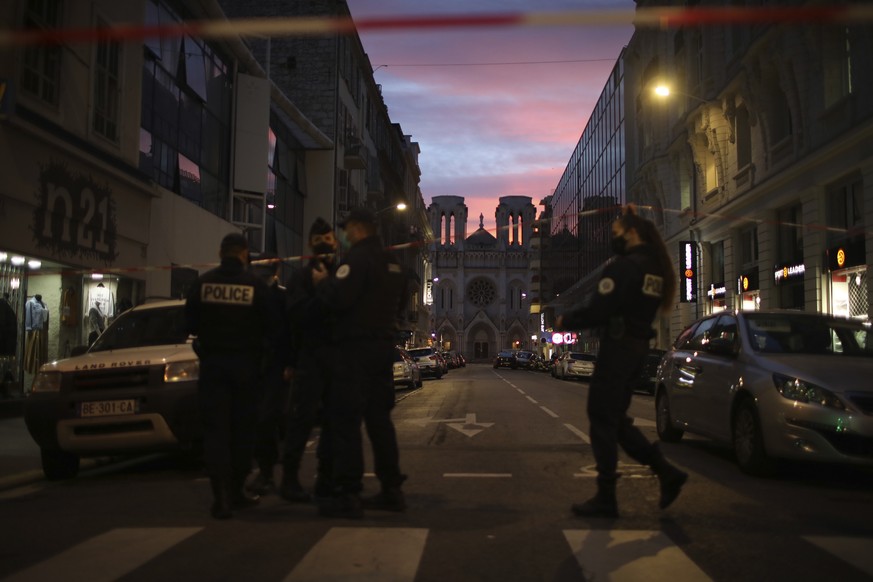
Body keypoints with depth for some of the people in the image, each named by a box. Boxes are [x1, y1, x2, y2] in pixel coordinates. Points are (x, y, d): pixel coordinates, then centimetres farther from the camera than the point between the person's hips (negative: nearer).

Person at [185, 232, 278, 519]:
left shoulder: (203, 283, -4)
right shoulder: (255, 285, -7)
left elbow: (190, 324, 1)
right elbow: (270, 327, -4)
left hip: (212, 362, 1)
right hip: (245, 363, 0)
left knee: (215, 429, 2)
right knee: (242, 428, 11)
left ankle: (221, 497, -6)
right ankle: (236, 491, 18)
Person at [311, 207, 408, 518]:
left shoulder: (358, 257, -13)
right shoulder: (391, 262, 16)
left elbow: (339, 298, -23)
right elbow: (399, 302, 25)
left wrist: (323, 282, -5)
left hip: (356, 347, -9)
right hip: (383, 346, 9)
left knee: (346, 421, -5)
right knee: (379, 418, 14)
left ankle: (348, 494, -5)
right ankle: (391, 489, 18)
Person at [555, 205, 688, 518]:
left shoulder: (624, 266, -15)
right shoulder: (654, 266, 12)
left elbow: (598, 310, -21)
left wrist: (566, 320, -5)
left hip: (618, 348, -9)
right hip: (638, 348, 9)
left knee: (602, 421, -1)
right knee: (616, 419, 18)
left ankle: (606, 499, 6)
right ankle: (666, 472, 14)